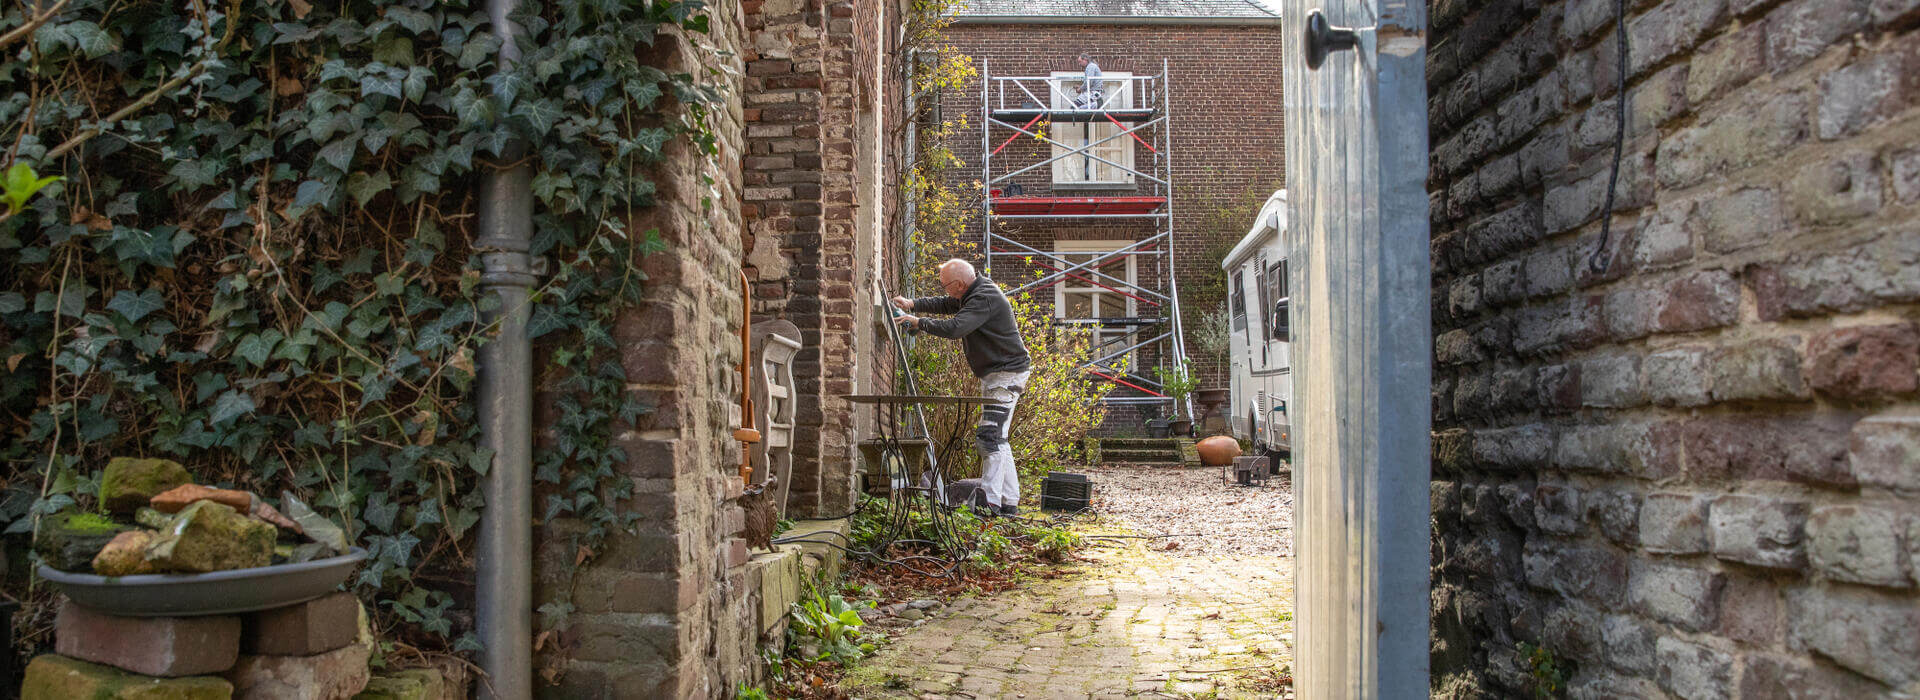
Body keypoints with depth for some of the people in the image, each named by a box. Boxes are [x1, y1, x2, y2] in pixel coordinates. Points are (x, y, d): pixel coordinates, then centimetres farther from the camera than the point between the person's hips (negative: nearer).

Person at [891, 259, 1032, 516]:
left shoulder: (985, 298, -22)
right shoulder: (975, 292, 11)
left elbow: (954, 328, -32)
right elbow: (945, 304, 25)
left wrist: (918, 322, -19)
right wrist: (913, 304, 12)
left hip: (1006, 374, -11)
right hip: (995, 374, 11)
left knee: (990, 436, -15)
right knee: (996, 439, 12)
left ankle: (989, 501, -18)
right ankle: (1009, 502, 16)